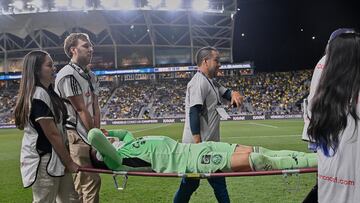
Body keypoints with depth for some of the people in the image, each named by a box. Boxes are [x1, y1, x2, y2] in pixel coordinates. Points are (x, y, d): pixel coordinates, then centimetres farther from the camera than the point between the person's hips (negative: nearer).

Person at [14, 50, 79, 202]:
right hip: (43, 161, -9)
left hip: (56, 158, 9)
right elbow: (52, 134, -19)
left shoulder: (48, 92, 11)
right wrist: (69, 163, -12)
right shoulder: (39, 95, -19)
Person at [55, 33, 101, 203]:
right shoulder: (68, 75, -14)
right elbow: (81, 110, -13)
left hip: (87, 135, 9)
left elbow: (95, 107, 10)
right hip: (75, 136, -9)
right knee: (91, 180, -9)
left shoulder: (91, 76, 15)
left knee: (81, 182, 16)